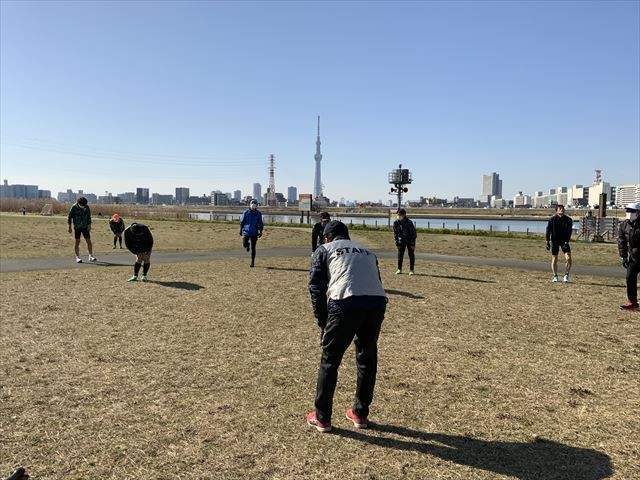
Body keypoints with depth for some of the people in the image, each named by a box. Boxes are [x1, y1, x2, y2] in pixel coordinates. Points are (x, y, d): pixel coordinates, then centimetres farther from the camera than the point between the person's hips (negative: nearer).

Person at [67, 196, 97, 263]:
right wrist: (70, 227, -5)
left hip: (85, 227, 2)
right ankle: (77, 257, 5)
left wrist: (89, 225, -1)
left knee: (89, 241, -3)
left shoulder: (87, 207, -3)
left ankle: (91, 256, 3)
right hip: (77, 227, -2)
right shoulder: (74, 207, -10)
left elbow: (89, 217, 7)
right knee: (77, 242, -1)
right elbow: (69, 217, -3)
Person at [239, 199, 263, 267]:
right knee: (244, 244, -7)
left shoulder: (258, 213, 2)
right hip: (246, 231, 0)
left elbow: (260, 223, 7)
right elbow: (242, 222, 7)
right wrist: (241, 230, 5)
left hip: (254, 233, 0)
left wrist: (260, 232, 0)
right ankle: (247, 245, 33)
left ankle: (253, 262, 10)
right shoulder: (246, 212, 1)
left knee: (253, 248, 1)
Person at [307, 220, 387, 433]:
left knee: (330, 361, 13)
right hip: (378, 303, 5)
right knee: (367, 359, 23)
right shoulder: (367, 251, 33)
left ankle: (322, 418, 24)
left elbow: (316, 287, 9)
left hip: (346, 304, -4)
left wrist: (323, 324, 14)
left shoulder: (324, 249, 20)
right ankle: (360, 414, 35)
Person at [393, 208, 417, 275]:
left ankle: (411, 270, 10)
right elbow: (395, 234, 1)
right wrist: (397, 243, -3)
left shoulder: (409, 223, -20)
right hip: (401, 241, 3)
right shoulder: (396, 223, -10)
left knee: (411, 255, 1)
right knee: (400, 255, 0)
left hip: (410, 240, -3)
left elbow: (413, 234, -15)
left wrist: (413, 244, -16)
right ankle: (399, 269, 10)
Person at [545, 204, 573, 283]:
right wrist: (547, 242, -6)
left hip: (564, 241, 1)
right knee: (554, 259, 4)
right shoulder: (552, 220, -5)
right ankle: (555, 276, 17)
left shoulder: (568, 220, -2)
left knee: (568, 258, -10)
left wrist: (567, 241, -14)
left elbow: (569, 231, -4)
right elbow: (548, 231, -2)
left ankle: (566, 275, 6)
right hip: (554, 241, -1)